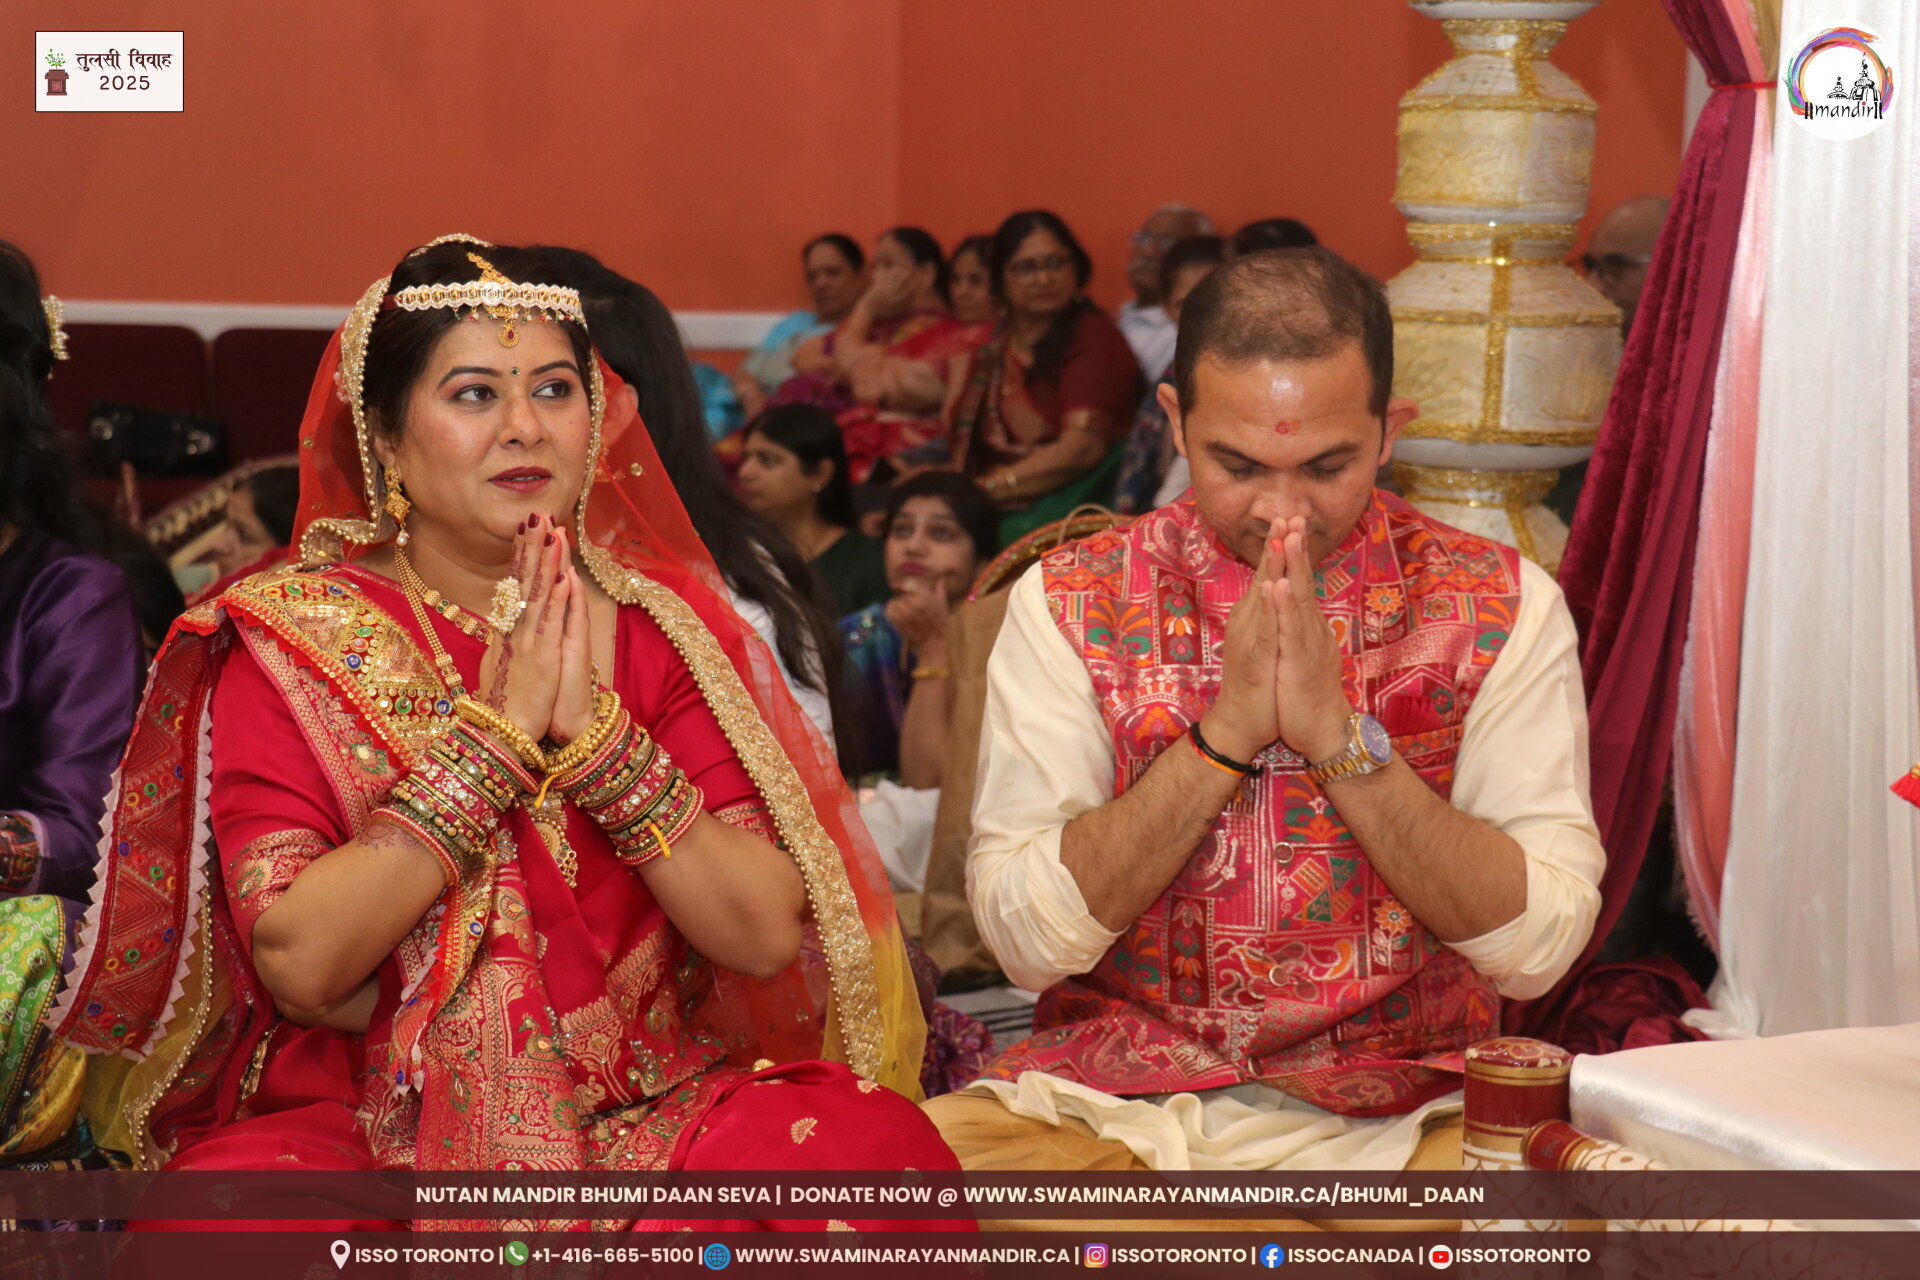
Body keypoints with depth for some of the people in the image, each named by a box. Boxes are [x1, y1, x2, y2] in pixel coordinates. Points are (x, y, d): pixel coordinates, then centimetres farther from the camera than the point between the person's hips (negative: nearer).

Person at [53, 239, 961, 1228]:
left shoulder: (660, 624, 5)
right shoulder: (290, 639, -1)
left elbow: (766, 935, -5)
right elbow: (299, 964, -14)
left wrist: (594, 725, -16)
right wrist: (498, 728, -16)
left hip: (642, 1117, 2)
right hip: (362, 1130, -2)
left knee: (878, 1137, -28)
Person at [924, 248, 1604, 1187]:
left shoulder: (1499, 604, 0)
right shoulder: (1071, 601, 0)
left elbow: (1538, 943, -8)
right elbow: (1025, 935, -8)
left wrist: (1339, 736, -17)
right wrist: (1225, 731, -16)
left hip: (1402, 1113, 0)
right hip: (1113, 1101, 0)